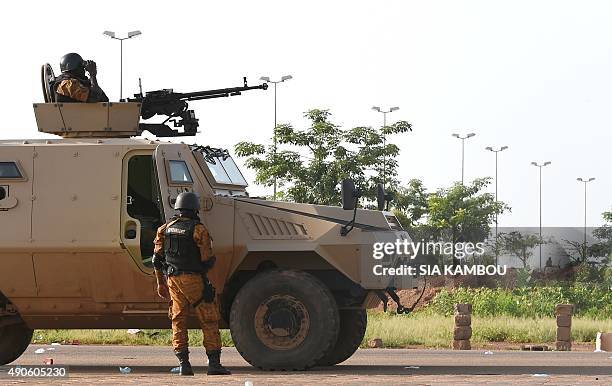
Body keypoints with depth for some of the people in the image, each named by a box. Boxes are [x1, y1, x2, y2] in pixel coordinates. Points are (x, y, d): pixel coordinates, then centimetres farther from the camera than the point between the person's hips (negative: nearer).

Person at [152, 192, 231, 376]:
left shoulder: (166, 229, 8)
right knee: (209, 321, 1)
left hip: (173, 279, 5)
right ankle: (214, 363, -4)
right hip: (194, 279, -5)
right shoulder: (198, 230, -10)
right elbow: (207, 260, -11)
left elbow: (158, 259, 10)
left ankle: (183, 363, 3)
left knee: (179, 321, 10)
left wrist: (161, 283, 18)